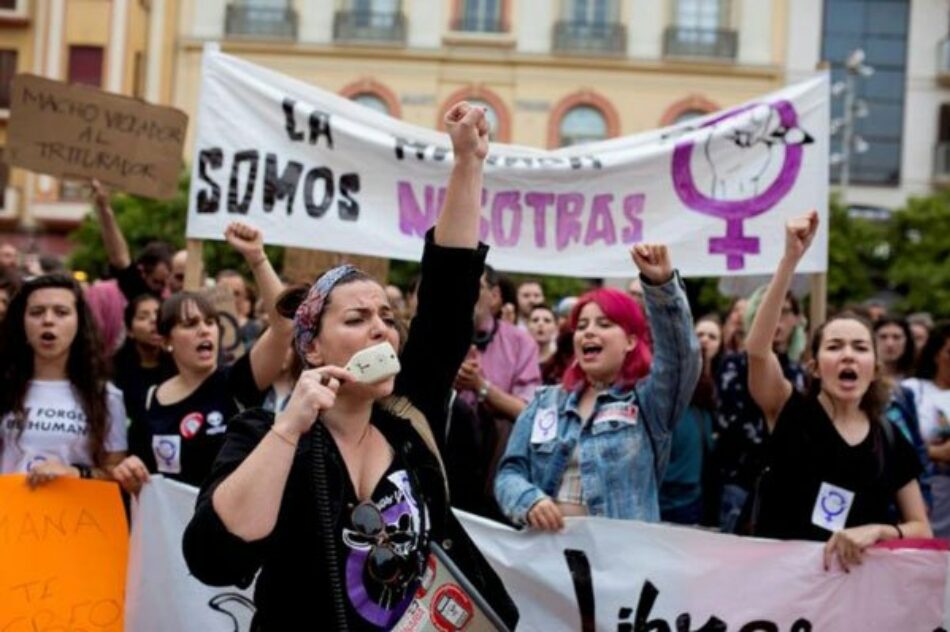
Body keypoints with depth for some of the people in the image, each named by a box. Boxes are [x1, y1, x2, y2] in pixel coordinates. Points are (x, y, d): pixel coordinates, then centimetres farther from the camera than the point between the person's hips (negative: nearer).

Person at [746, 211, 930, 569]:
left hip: (853, 577, 2)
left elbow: (923, 530, 7)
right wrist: (791, 259, -29)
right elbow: (757, 348, -22)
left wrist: (877, 530, -15)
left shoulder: (891, 442, 4)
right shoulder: (791, 413, -4)